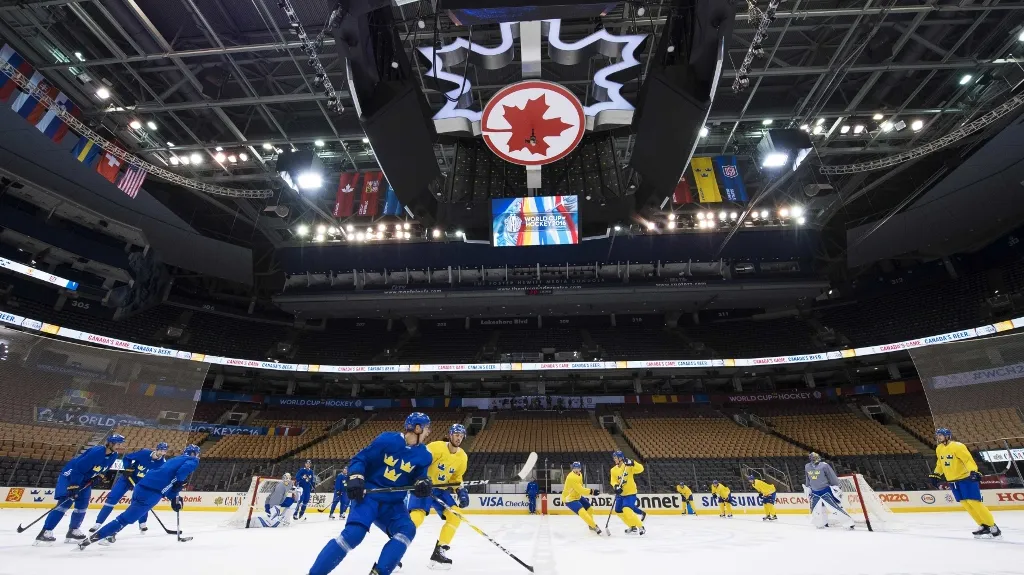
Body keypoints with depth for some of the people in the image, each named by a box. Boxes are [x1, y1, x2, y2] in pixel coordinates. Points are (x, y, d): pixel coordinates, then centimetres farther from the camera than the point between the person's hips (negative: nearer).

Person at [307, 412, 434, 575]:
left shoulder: (424, 455, -2)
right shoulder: (386, 439, -14)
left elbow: (419, 477, 5)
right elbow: (360, 459, -6)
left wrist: (423, 484, -18)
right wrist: (355, 479, -21)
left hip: (393, 503, 5)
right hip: (368, 495, -4)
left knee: (407, 530, -19)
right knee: (354, 533, -22)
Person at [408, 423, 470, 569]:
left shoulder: (463, 457, -1)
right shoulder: (436, 447, -21)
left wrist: (461, 491, -1)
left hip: (441, 489, 7)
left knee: (455, 517, -6)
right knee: (417, 517, -26)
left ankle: (439, 552, 7)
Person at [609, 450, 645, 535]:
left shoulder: (628, 466, -11)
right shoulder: (613, 470, 4)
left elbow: (640, 469, -23)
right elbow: (613, 481, -5)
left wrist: (632, 463, -38)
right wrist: (616, 486, -25)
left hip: (630, 492, -7)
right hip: (620, 493, 7)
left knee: (627, 510, -21)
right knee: (618, 511, 11)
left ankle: (641, 527, -6)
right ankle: (632, 526, 29)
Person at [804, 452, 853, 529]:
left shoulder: (824, 466, -14)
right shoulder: (807, 467, 1)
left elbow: (833, 477, -8)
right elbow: (808, 479, 16)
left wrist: (836, 487, -9)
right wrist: (807, 488, 20)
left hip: (826, 491, -5)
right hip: (815, 492, 5)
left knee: (835, 507, -11)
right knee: (816, 509, 5)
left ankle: (849, 523, 0)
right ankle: (822, 523, 24)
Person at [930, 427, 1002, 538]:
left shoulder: (957, 446, -17)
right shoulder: (939, 449, 7)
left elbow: (968, 459, -24)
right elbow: (940, 463, 19)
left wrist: (973, 471, -37)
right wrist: (936, 475, 18)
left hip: (966, 478, -7)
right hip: (952, 480, 7)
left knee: (974, 502, -9)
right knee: (965, 504, 6)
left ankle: (993, 526, 4)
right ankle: (983, 526, 17)